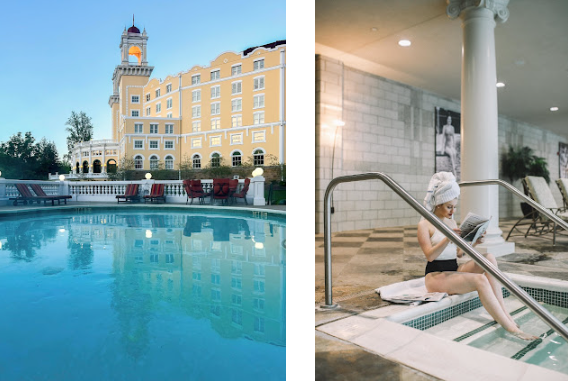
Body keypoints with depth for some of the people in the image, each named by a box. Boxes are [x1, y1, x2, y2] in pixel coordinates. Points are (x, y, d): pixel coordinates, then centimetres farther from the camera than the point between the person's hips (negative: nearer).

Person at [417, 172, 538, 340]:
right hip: (436, 276, -7)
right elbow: (430, 255, -17)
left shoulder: (451, 222, 16)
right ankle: (512, 329, -28)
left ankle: (504, 313, -22)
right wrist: (447, 238, -29)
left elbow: (458, 253, 16)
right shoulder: (425, 225, -6)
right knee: (480, 280, -29)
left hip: (454, 271, 7)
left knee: (489, 258, -18)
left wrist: (473, 244, -1)